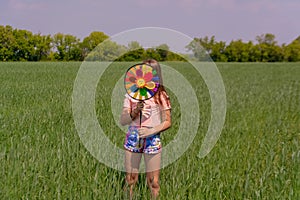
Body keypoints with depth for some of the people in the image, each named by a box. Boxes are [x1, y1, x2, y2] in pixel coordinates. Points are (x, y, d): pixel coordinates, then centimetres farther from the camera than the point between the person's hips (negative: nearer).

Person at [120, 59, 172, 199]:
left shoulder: (161, 96, 2)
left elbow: (167, 122, 0)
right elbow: (122, 121, 3)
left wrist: (151, 131, -15)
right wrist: (135, 111, -15)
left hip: (153, 140, -1)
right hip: (133, 139, 2)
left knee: (153, 182, 1)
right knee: (130, 180, 6)